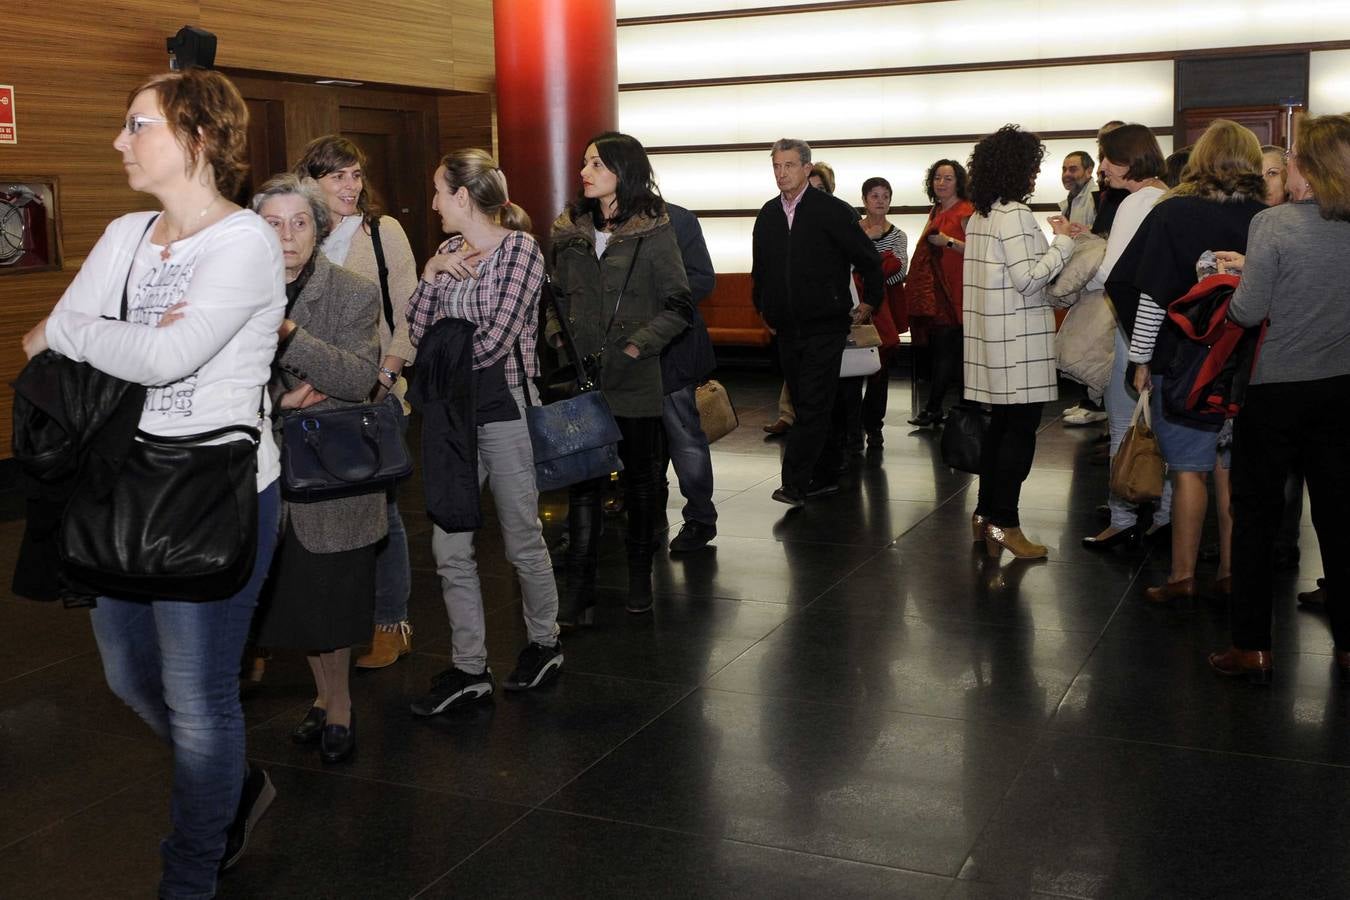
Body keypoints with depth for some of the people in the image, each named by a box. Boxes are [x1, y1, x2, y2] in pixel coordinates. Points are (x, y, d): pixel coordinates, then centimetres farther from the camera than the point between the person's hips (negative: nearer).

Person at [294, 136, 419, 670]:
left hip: (376, 391, -3)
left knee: (378, 504, -1)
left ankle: (392, 624, 12)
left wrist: (387, 373, -11)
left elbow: (409, 314, -1)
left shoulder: (382, 230, 0)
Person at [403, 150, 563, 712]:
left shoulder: (519, 247, -9)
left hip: (504, 408, -6)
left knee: (523, 541, 7)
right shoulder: (449, 250, 11)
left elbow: (496, 338, -17)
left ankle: (544, 645, 27)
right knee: (448, 548, 5)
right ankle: (469, 668, 14)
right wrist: (430, 277, -7)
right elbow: (419, 333, 6)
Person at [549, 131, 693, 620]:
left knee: (640, 477, 11)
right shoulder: (569, 230, 8)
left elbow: (679, 306, -6)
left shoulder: (652, 231, -5)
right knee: (582, 479, 0)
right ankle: (579, 589, 3)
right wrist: (557, 337, 0)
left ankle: (640, 577, 27)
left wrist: (634, 346, -14)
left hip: (634, 378, -3)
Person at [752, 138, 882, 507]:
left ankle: (795, 482, -15)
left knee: (813, 405, -12)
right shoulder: (768, 215, 9)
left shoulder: (834, 211, -7)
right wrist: (764, 309, 21)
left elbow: (870, 261, 1)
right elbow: (759, 268, 22)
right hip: (787, 328, 6)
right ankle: (825, 474, 21)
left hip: (825, 327, -6)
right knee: (805, 404, 10)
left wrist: (870, 303, 5)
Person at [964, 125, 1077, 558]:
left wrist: (1053, 241, 17)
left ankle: (986, 513, 21)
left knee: (1001, 424, 16)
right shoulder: (1015, 215, -15)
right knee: (1021, 429, -3)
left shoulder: (979, 217, 12)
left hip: (991, 336, 9)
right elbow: (1028, 278, -17)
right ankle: (1004, 523, -1)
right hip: (1018, 340, -9)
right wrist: (1063, 242, -8)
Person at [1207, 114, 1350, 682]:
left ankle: (1252, 646, 10)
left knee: (1255, 514, 6)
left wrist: (1240, 278, 5)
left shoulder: (1273, 224, -15)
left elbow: (1248, 312, -16)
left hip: (1275, 387, -4)